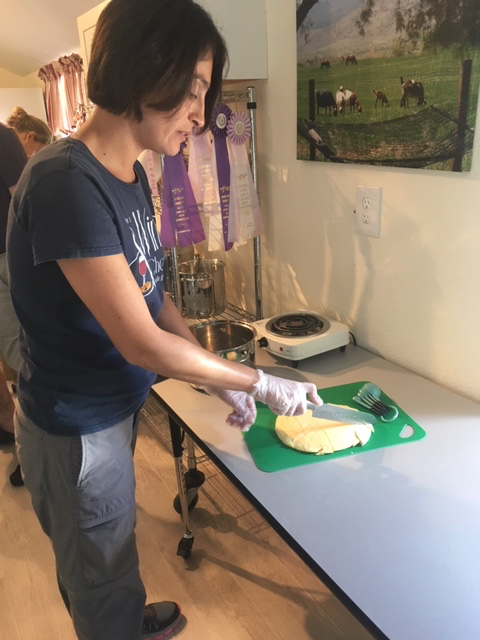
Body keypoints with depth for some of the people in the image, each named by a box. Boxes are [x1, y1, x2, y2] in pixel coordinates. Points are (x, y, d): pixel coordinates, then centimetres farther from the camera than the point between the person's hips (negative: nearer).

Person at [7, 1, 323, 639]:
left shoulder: (131, 176, 0)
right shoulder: (65, 182, -28)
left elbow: (151, 296, 6)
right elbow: (142, 342, -29)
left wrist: (221, 381, 0)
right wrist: (261, 383, -18)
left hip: (114, 407, 8)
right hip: (76, 430, -8)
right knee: (102, 570, 19)